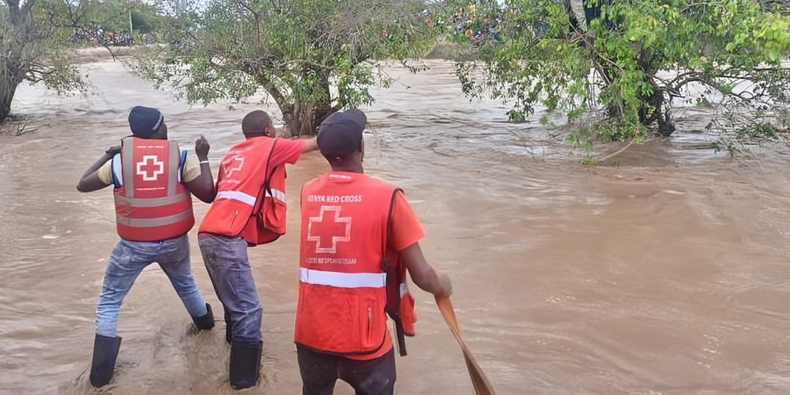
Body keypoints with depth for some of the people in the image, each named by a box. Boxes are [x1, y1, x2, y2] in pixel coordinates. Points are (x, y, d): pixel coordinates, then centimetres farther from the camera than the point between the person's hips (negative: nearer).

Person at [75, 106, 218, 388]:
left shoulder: (120, 159, -7)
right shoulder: (180, 157, -8)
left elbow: (83, 185, 6)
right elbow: (208, 195, -8)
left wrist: (107, 154, 16)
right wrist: (203, 158, 2)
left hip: (134, 244, -2)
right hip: (174, 241, 2)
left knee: (109, 300, 12)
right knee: (186, 283, 32)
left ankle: (101, 371, 7)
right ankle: (205, 321, 55)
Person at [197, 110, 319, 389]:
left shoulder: (233, 152, 23)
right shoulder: (270, 147, 5)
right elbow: (311, 145, 16)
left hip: (211, 234, 8)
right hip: (227, 239, -8)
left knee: (235, 301, 24)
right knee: (248, 310, -6)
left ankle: (237, 345, 41)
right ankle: (244, 379, -3)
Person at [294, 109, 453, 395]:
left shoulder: (308, 192, -1)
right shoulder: (387, 197, -13)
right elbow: (421, 276, -9)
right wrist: (440, 286, 11)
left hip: (311, 334, 4)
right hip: (363, 339, -4)